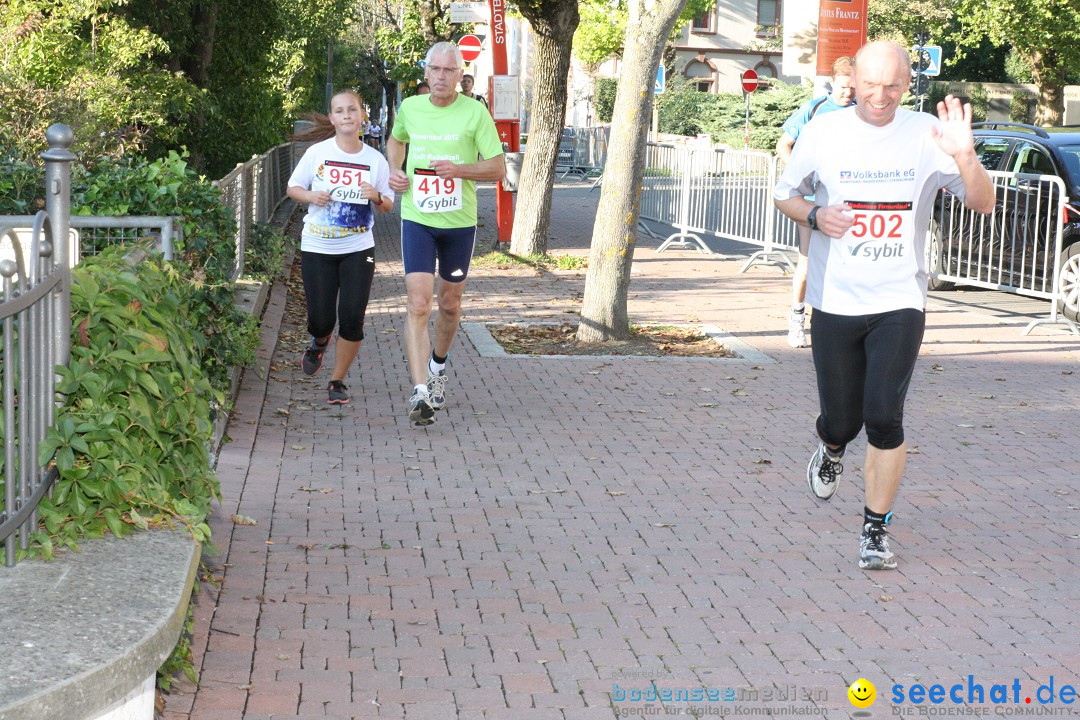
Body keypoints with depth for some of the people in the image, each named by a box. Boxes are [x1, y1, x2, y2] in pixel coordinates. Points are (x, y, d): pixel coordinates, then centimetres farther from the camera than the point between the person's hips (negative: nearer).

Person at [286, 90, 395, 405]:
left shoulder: (375, 160, 0)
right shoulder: (317, 153, -3)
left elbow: (388, 206, 8)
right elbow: (293, 187, 7)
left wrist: (377, 197, -15)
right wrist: (311, 196, -13)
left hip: (358, 250, 1)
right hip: (317, 248, 0)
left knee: (352, 319, -6)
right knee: (321, 319, -1)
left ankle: (338, 381, 13)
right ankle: (319, 342, 38)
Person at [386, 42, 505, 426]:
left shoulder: (475, 112, -7)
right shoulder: (409, 107, 2)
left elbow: (497, 168, -6)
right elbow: (396, 140, 24)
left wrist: (460, 169, -22)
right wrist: (394, 171, 5)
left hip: (459, 221, 0)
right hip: (417, 219, 0)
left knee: (450, 304, 15)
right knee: (418, 305, -13)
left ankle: (437, 366, 42)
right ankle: (420, 392, -18)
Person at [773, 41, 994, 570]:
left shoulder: (926, 134, -3)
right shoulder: (823, 133, -1)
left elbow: (982, 204, -6)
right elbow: (785, 195, 12)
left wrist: (964, 156, -25)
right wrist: (815, 216, -10)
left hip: (899, 303, -1)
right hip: (834, 302, 1)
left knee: (883, 417, -12)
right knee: (841, 420, 7)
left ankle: (876, 531, 6)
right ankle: (831, 450, 46)